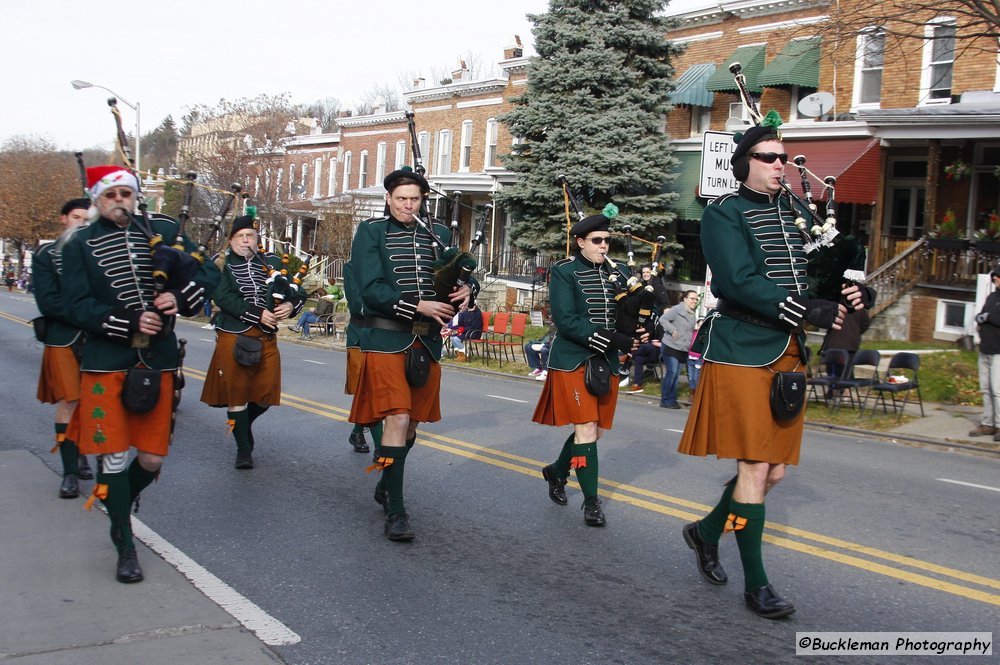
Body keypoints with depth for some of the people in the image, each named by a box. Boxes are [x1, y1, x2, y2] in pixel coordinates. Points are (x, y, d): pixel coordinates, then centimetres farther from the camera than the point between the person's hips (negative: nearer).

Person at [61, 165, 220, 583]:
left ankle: (117, 506, 38)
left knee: (153, 457, 6)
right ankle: (125, 546, 13)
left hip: (156, 359, 2)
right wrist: (130, 322, -19)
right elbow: (77, 306, -7)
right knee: (114, 455, -1)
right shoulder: (80, 246, 0)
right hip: (105, 363, -2)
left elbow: (209, 272, 5)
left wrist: (181, 298, -14)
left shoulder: (163, 230, 5)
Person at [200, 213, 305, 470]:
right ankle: (243, 449, 13)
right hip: (233, 337, -3)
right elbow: (223, 297, -13)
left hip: (266, 339, 3)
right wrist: (258, 314, -19)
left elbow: (298, 291, 10)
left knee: (266, 393, 4)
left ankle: (243, 425, 35)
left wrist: (290, 305, -13)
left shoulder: (272, 263, 11)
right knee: (236, 393, 1)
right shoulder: (222, 264, 1)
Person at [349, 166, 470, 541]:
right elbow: (370, 289, -11)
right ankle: (395, 511, -7)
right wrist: (419, 306, -20)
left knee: (410, 423, 13)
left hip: (427, 341, 5)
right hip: (387, 339, -5)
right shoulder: (370, 232, -1)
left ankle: (386, 487, 34)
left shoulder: (438, 235, 12)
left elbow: (462, 272, 18)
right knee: (397, 419, -13)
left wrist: (464, 289, -7)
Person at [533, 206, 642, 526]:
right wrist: (613, 339, -23)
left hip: (606, 363, 6)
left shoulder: (616, 274, 9)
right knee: (586, 428, -9)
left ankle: (556, 471, 36)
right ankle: (591, 501, 0)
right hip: (573, 360, -6)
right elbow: (565, 321, -16)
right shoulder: (564, 272, -6)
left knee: (596, 430, 12)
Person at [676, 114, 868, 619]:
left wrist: (848, 294, -5)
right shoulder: (724, 214, -6)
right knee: (755, 467, -5)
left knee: (773, 470, 9)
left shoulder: (793, 212, 16)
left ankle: (706, 531, 33)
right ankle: (756, 584, 7)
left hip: (787, 352, 7)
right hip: (741, 350, -7)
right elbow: (741, 282, -18)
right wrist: (809, 311, -21)